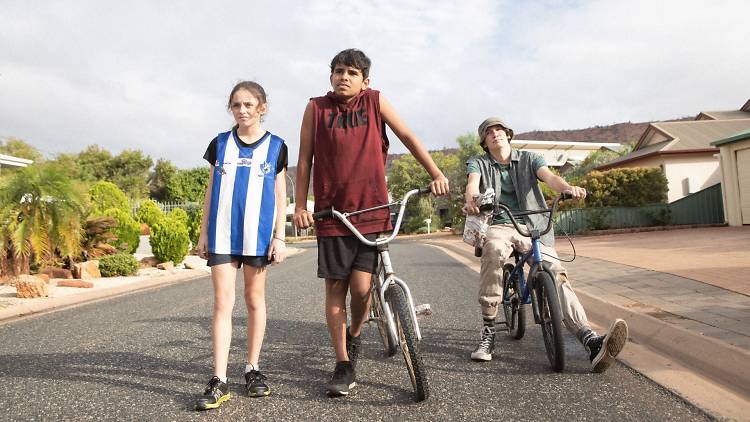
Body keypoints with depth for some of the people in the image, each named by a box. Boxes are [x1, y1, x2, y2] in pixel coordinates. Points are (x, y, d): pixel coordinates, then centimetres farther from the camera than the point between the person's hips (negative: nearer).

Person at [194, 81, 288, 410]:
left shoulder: (275, 146, 4)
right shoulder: (220, 143, 8)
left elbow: (280, 196, 3)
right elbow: (211, 191, 10)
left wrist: (279, 237, -3)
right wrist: (203, 233, 6)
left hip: (258, 235, -1)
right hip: (222, 234, 1)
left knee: (255, 299, 9)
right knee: (222, 302, -2)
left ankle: (252, 368, 22)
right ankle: (219, 380, 1)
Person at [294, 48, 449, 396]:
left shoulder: (375, 101, 6)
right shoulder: (316, 107, 5)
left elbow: (407, 137, 7)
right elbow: (305, 159, 6)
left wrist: (436, 174, -1)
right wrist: (300, 206, 1)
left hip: (371, 210, 0)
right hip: (331, 211, 1)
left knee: (361, 286, -8)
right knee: (336, 288, 3)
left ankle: (354, 337, 25)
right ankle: (343, 366, 16)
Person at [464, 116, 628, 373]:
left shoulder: (529, 159, 16)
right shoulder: (478, 164, 14)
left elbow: (548, 176, -5)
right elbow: (473, 183, -9)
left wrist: (569, 188, -30)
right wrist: (471, 200, -36)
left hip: (533, 227, 2)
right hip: (499, 225, -2)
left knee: (557, 276, -22)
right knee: (493, 250, -37)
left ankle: (592, 343, -35)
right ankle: (488, 332, -29)